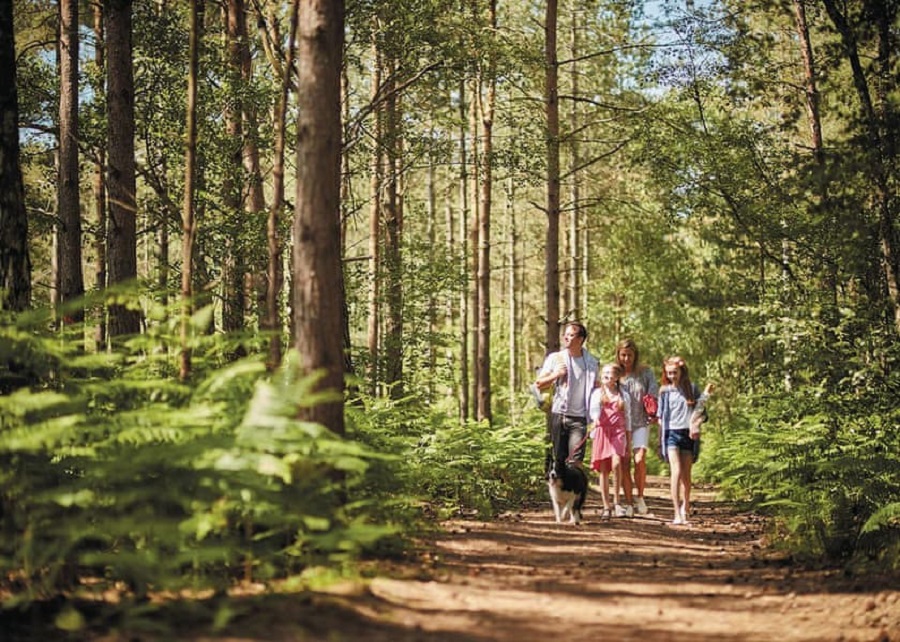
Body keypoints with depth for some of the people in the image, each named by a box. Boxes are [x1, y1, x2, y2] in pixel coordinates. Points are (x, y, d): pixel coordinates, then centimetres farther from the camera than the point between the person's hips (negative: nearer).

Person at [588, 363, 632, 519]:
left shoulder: (623, 395, 13)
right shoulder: (597, 393, 11)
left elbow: (627, 419, 13)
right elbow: (594, 408, -8)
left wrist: (629, 442, 10)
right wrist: (595, 419, -31)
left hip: (618, 432, 0)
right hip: (602, 432, 1)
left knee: (616, 463, -22)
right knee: (603, 470, -1)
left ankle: (617, 502, -12)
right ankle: (606, 507, 4)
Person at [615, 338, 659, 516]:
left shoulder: (645, 372, 4)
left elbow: (654, 394, 3)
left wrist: (654, 413, -12)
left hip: (641, 423, -1)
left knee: (640, 459, -14)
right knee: (624, 463, -2)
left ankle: (640, 497, 1)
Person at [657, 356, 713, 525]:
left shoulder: (692, 388, 7)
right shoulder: (665, 390, 9)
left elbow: (699, 410, 10)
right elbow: (661, 415, 11)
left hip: (688, 434, 1)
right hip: (671, 433, -1)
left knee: (686, 474, 5)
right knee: (676, 471, -14)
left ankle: (685, 505, 31)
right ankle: (677, 513, -18)